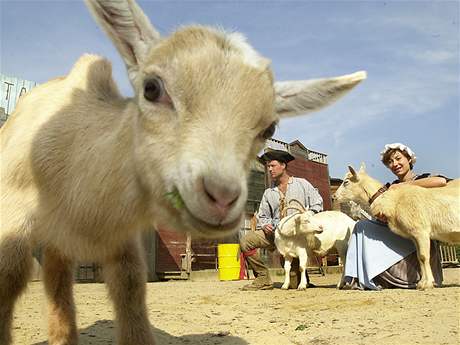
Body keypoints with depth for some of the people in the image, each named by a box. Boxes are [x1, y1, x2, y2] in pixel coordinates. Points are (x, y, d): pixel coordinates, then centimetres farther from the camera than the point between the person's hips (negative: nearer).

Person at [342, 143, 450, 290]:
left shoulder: (423, 179, 0)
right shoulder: (390, 188, 15)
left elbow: (442, 181, -24)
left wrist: (404, 185, -19)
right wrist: (381, 216, -22)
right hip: (397, 237, 6)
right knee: (362, 226, -11)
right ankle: (358, 279, -18)